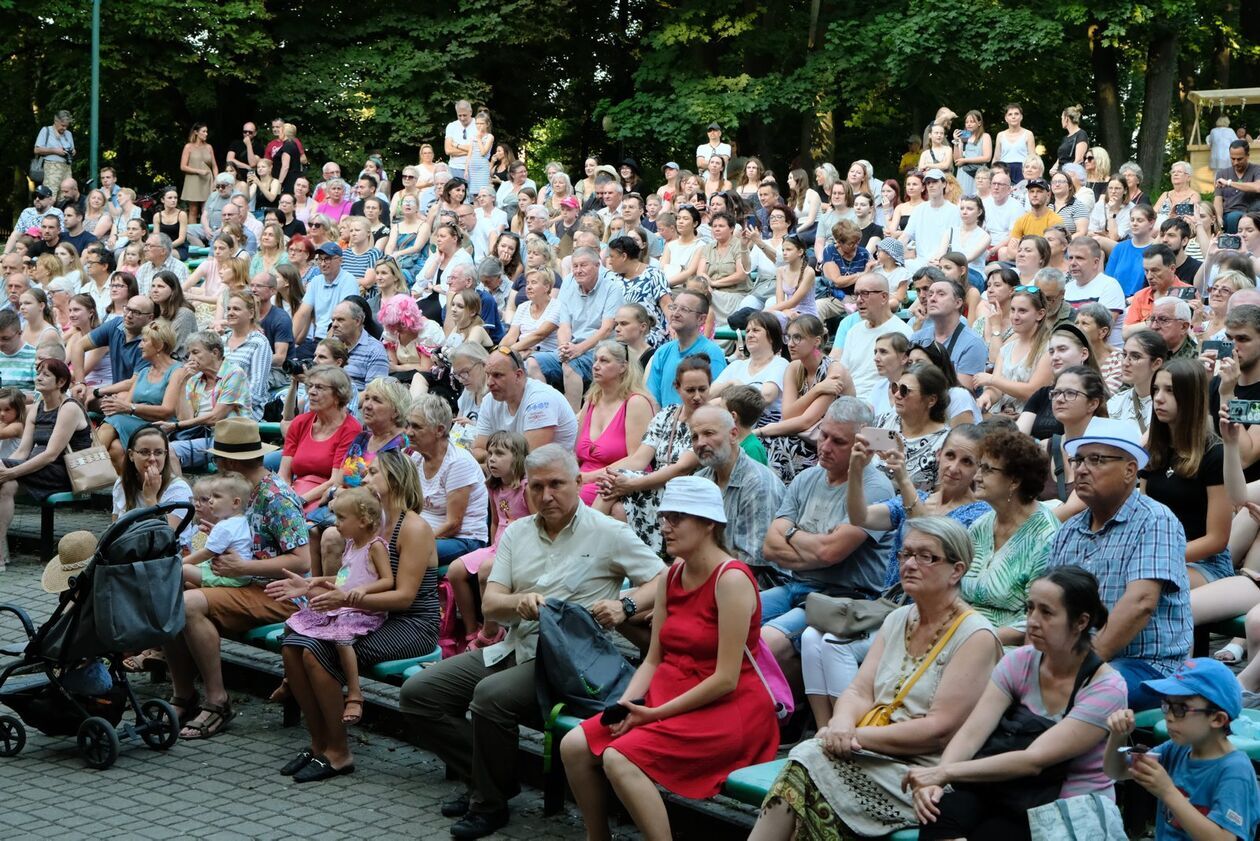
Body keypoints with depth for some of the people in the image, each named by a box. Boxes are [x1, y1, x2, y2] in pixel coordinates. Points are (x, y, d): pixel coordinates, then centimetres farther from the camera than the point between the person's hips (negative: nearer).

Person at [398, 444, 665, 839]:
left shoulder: (608, 533, -2)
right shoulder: (516, 533, 13)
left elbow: (663, 582, -4)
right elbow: (489, 605, 7)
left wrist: (625, 607, -22)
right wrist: (518, 603, -16)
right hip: (514, 648, 7)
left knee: (492, 695, -33)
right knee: (418, 692, -5)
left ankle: (490, 804, -11)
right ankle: (486, 780, 6)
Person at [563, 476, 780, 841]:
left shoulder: (731, 579, -15)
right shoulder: (672, 578, 10)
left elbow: (726, 679, -18)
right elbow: (653, 661, 11)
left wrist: (655, 713, -17)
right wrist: (627, 703, -8)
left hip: (727, 708, -8)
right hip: (668, 695, 8)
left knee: (620, 758, -27)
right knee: (575, 745, -8)